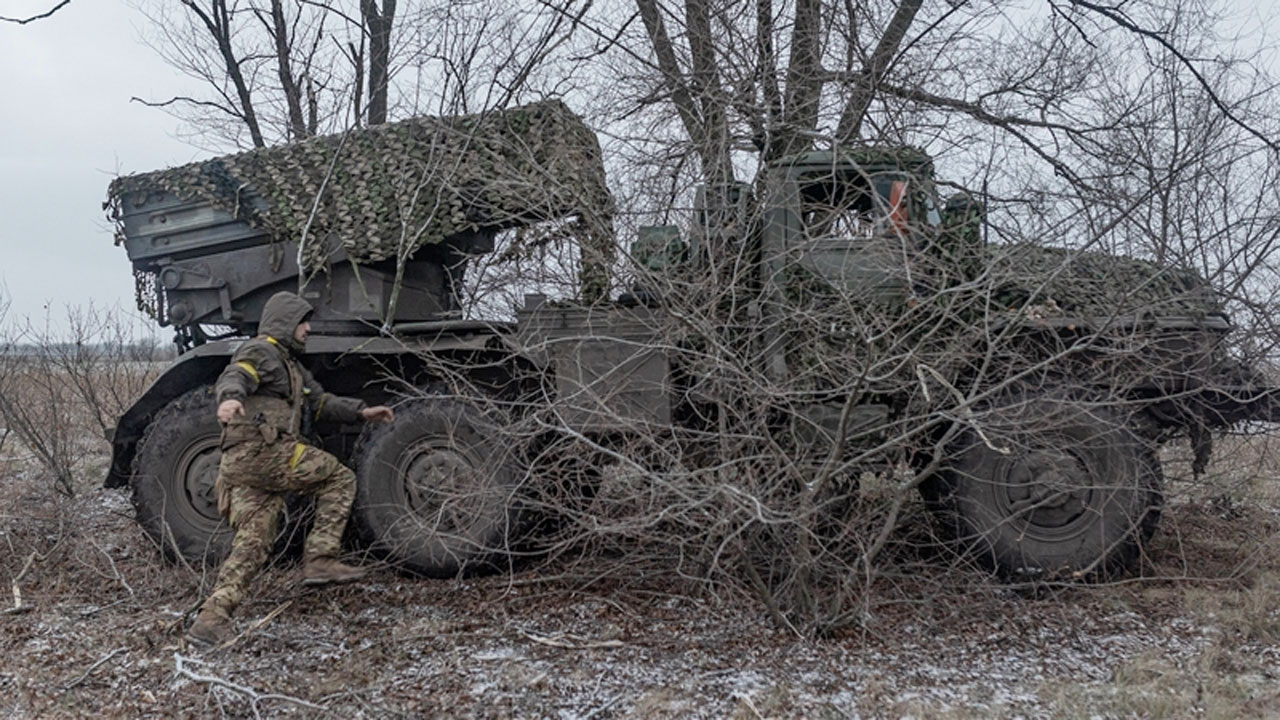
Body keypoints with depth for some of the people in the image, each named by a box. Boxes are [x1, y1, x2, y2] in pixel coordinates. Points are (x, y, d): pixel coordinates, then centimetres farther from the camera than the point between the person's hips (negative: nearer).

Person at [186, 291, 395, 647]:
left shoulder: (290, 365, 31)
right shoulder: (260, 352, -1)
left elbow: (320, 401, 37)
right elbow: (234, 376, -22)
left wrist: (361, 411, 27)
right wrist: (230, 397, -45)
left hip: (243, 467, 10)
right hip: (260, 452, -10)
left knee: (252, 544, 3)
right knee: (339, 478, -1)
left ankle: (212, 617, -3)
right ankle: (320, 558, -3)